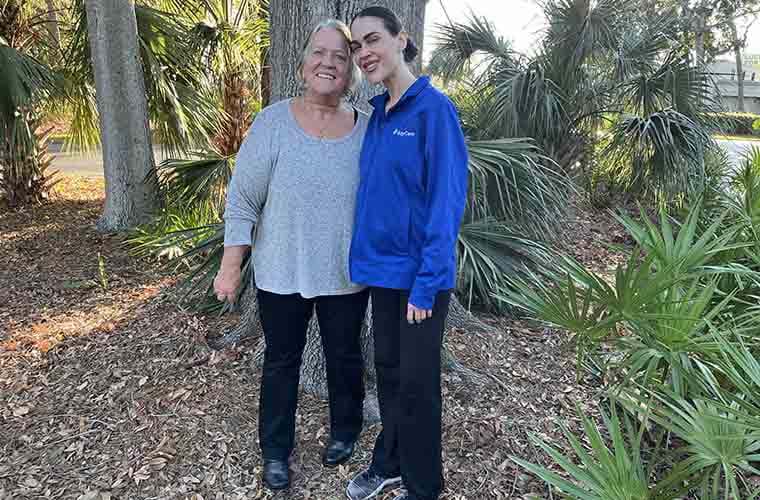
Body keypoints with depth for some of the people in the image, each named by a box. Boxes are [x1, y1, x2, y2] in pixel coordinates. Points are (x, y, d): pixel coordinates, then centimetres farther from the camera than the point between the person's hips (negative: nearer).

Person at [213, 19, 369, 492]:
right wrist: (231, 267, -8)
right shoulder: (273, 122, -9)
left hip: (347, 275, 2)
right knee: (281, 361, 14)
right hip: (281, 274, -1)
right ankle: (275, 450, 34)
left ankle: (345, 432, 42)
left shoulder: (367, 129, -4)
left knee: (344, 356, 18)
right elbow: (243, 199, -7)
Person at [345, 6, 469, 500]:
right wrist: (367, 254, 7)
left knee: (417, 380, 7)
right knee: (388, 369, 19)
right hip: (382, 265, 7)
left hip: (421, 272, -6)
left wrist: (425, 284, -20)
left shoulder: (434, 108, -13)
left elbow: (447, 201, -18)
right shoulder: (377, 113, 8)